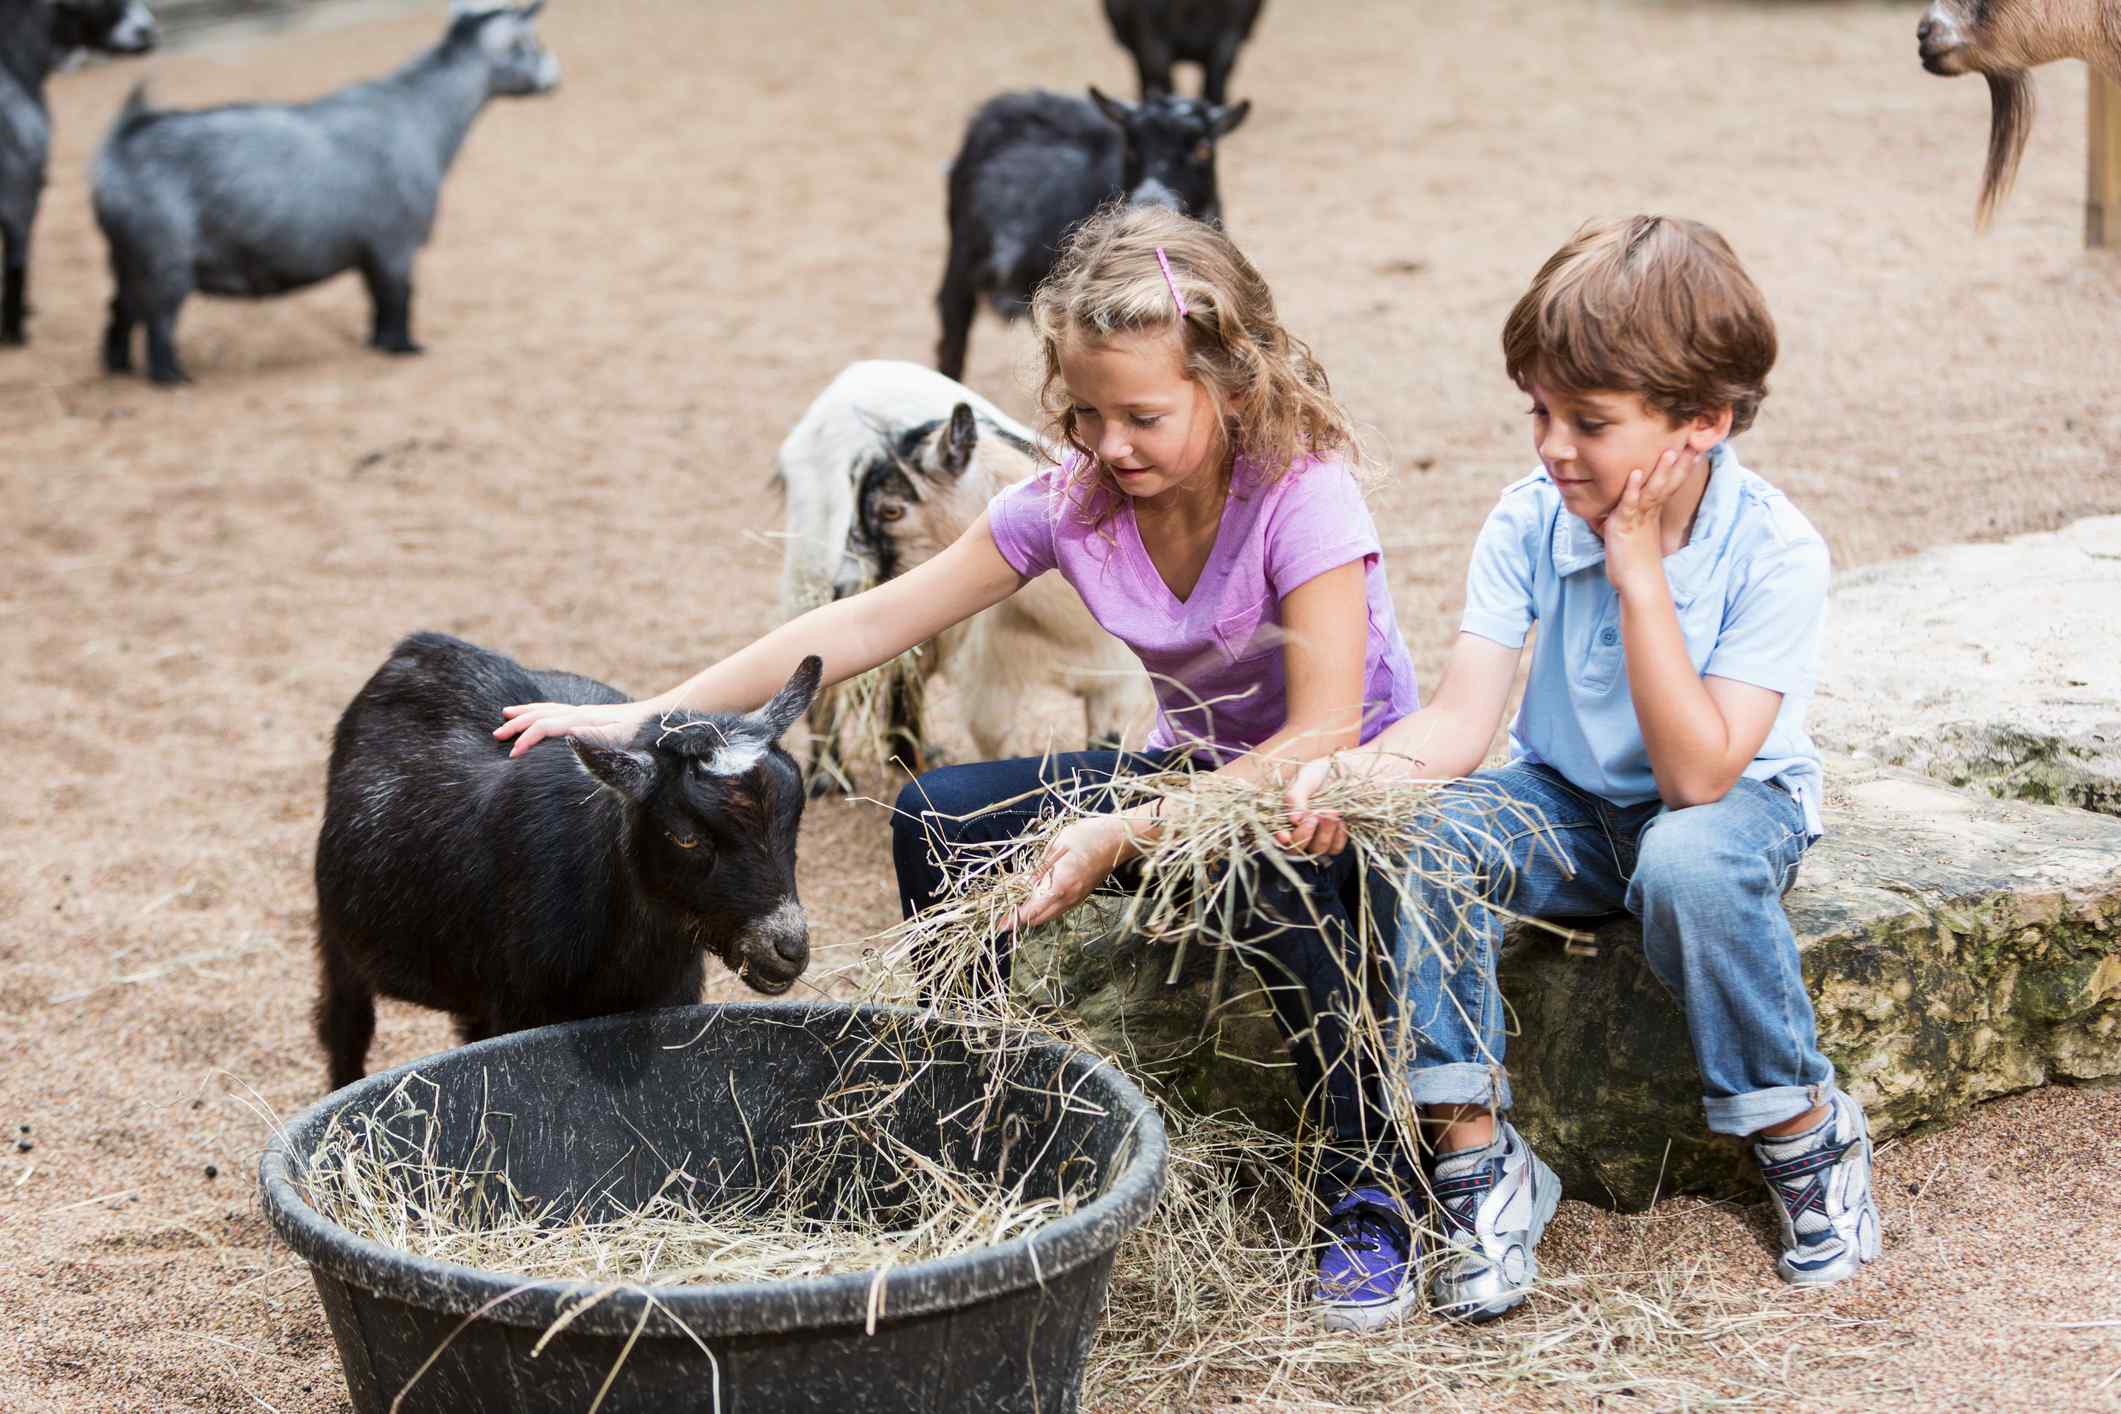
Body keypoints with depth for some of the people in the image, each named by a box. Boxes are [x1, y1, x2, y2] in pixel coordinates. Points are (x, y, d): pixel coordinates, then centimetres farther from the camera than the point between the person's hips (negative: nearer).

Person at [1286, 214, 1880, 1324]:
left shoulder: (1774, 550, -23)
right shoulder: (1529, 523, -13)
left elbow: (1697, 774, -30)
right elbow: (1461, 720, -19)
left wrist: (1639, 570, -31)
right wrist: (1361, 769, -41)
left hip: (1738, 805, -3)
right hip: (1569, 806, 3)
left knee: (1689, 864, -39)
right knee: (1416, 835, -27)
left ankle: (1805, 1131, -12)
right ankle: (1475, 1154, -16)